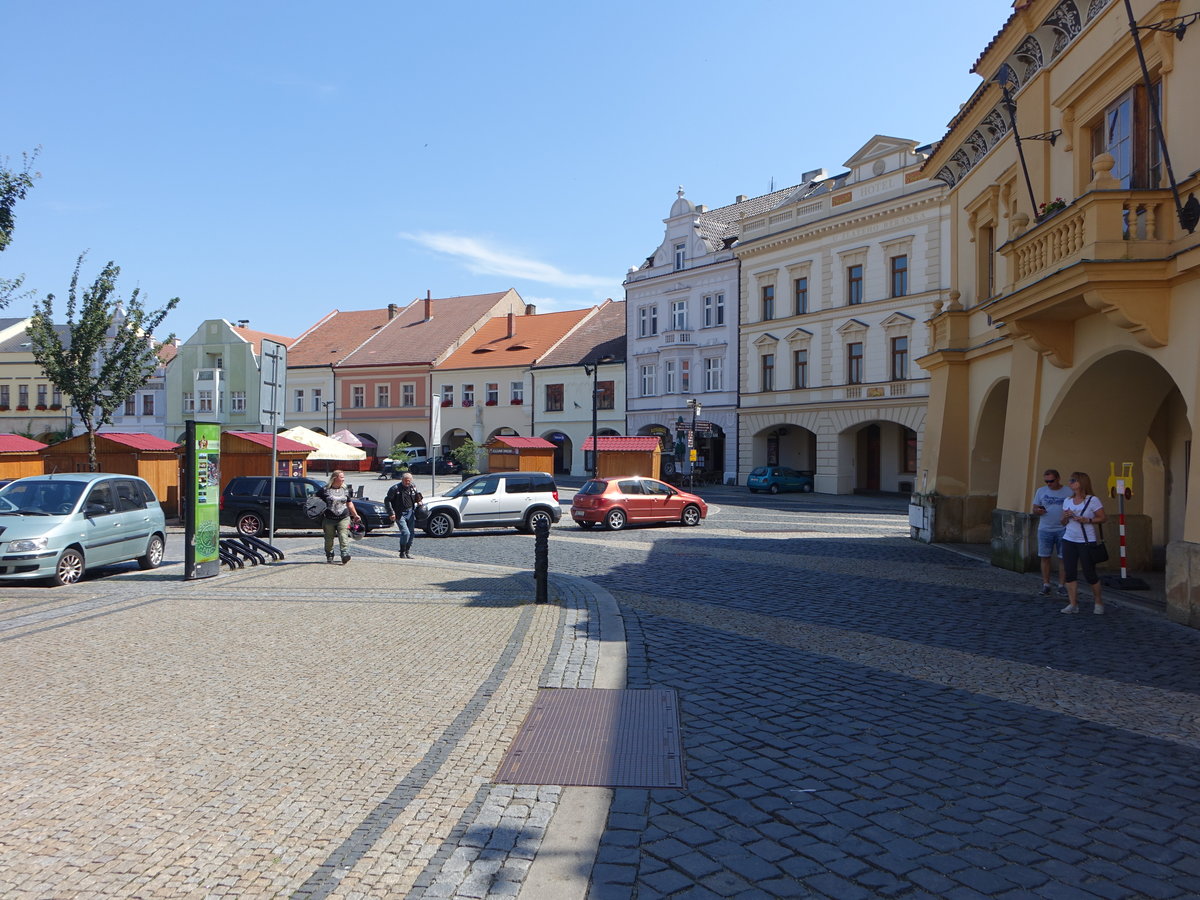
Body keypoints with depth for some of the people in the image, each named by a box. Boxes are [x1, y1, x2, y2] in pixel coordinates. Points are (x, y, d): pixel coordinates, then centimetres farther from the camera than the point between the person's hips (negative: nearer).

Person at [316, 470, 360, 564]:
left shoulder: (346, 489, 11)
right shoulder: (325, 490, 1)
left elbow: (350, 504, 20)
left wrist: (355, 515, 19)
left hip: (344, 518, 1)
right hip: (329, 519, -1)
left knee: (343, 536, -14)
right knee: (329, 539, 8)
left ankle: (345, 554, -23)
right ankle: (329, 556, 23)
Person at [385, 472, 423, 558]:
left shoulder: (413, 487, 7)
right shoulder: (395, 488, -8)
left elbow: (417, 499, 23)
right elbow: (387, 500, -6)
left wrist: (419, 498, -1)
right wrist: (391, 513, -11)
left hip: (410, 513, 5)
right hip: (400, 514, -5)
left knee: (412, 533, 4)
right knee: (405, 533, -15)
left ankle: (408, 552, 19)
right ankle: (402, 553, 1)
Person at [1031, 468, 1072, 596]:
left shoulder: (1068, 492, 0)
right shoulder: (1041, 491, 7)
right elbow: (1034, 510, 9)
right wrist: (1038, 511, -13)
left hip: (1063, 530, -2)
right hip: (1045, 529, 2)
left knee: (1063, 558, 1)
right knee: (1045, 557, 3)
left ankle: (1062, 585, 9)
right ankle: (1045, 585, 9)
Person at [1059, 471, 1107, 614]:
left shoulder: (1093, 500, -6)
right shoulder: (1067, 501, 10)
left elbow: (1102, 518, -5)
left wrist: (1087, 520, -18)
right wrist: (1066, 517, -7)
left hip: (1087, 542, -5)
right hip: (1069, 540, 5)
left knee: (1089, 574, 0)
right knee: (1070, 573, 1)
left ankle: (1098, 602, 20)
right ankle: (1073, 604, 7)